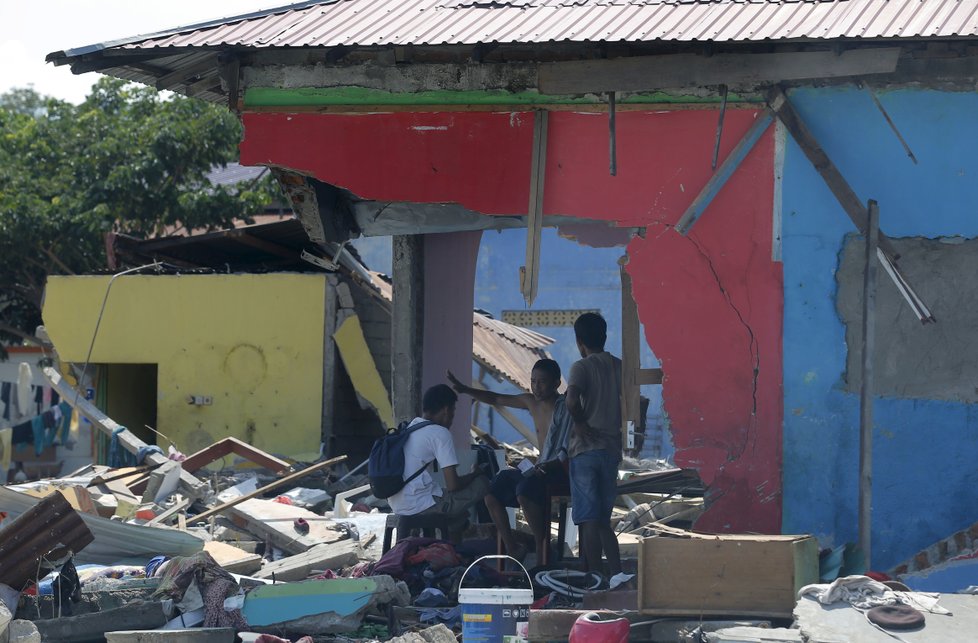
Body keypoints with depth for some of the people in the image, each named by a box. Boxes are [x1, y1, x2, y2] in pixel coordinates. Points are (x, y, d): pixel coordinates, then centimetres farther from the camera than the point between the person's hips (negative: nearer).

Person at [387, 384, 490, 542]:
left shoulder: (409, 428, 15)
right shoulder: (440, 433, -10)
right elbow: (452, 485, -14)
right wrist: (475, 474, 7)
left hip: (397, 506, 9)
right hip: (419, 506, -9)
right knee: (481, 484, 2)